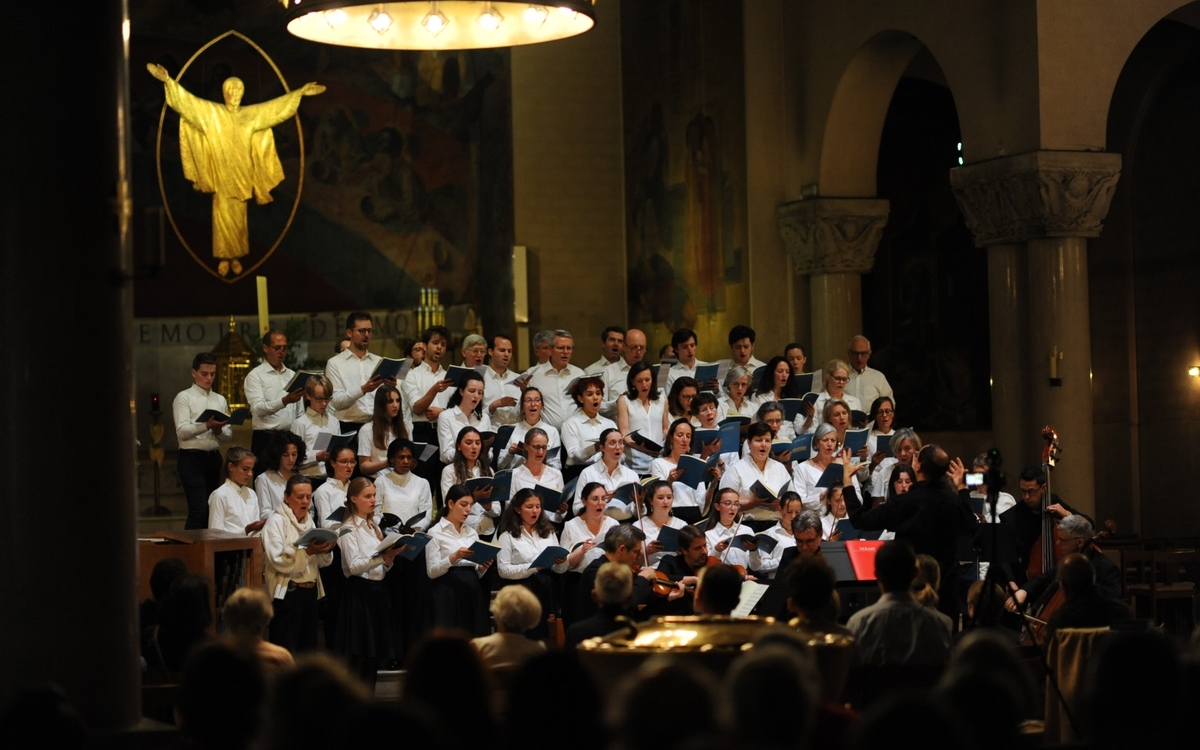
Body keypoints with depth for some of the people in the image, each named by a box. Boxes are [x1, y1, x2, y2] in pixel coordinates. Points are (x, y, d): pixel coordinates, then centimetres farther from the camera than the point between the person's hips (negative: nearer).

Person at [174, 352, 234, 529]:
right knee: (199, 509, -14)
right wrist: (207, 425, -25)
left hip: (213, 458, 6)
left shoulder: (220, 400, 16)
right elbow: (182, 432, -12)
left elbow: (229, 435, 13)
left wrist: (219, 430, -10)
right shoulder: (184, 398, 0)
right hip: (191, 458, -6)